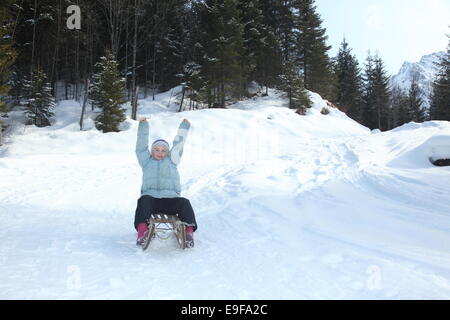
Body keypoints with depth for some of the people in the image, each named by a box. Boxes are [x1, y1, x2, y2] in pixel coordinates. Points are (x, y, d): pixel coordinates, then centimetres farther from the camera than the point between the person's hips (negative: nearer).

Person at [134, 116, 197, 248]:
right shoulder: (146, 161, 24)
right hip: (150, 198, 0)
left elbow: (178, 145, 24)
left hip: (170, 199, 1)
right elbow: (141, 146, 18)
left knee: (184, 203, -29)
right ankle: (142, 230, -46)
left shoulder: (171, 161, 25)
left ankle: (189, 231, -37)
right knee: (143, 201, -35)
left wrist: (184, 127, 25)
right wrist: (143, 126, 14)